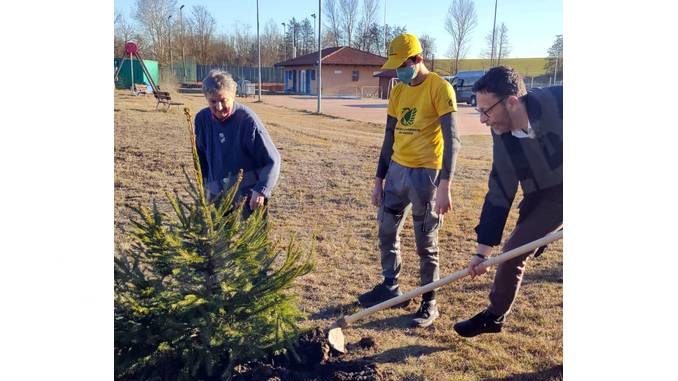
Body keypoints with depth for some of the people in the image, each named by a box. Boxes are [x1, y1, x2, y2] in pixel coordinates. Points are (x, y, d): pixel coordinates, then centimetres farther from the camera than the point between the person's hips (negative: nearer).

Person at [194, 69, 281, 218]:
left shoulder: (248, 120, -17)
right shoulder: (202, 118, -1)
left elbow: (272, 160, -15)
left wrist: (261, 190, -27)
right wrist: (204, 184, 16)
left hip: (247, 200, -5)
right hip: (216, 197, 5)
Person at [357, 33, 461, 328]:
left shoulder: (439, 88, -11)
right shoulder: (397, 92, 9)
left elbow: (451, 140, -16)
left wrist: (444, 186, -23)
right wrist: (379, 180, 14)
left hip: (425, 174, -7)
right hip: (397, 170, 7)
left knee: (426, 244, 3)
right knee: (387, 233, 15)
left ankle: (429, 304, 19)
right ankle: (390, 286, 34)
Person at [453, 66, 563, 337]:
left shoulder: (558, 101, -31)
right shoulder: (503, 138, -14)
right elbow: (499, 195, -7)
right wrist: (482, 251, -5)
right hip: (547, 195, 4)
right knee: (512, 251, 5)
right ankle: (494, 316, 27)